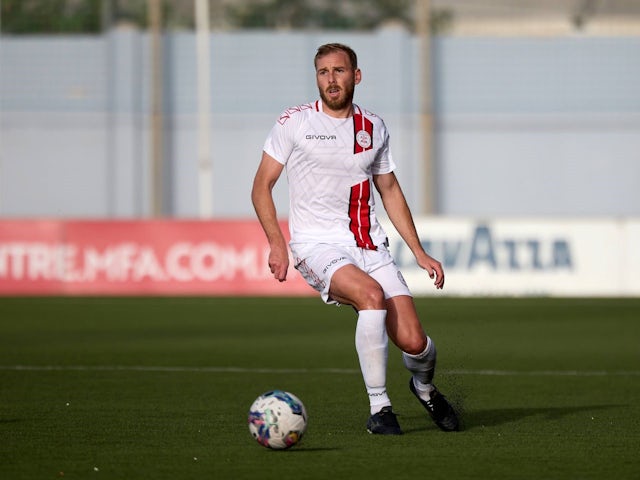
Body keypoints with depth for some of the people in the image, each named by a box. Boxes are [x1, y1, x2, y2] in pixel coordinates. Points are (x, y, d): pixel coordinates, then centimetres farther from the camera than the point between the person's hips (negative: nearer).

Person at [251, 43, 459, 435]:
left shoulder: (373, 128, 10)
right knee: (372, 295, -34)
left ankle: (425, 386, 28)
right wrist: (277, 244, -12)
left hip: (370, 247, 3)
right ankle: (379, 408, -21)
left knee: (413, 342, -11)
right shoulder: (294, 123, -1)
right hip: (318, 246, -3)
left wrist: (420, 253, 15)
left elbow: (390, 190, 21)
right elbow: (262, 187, 2)